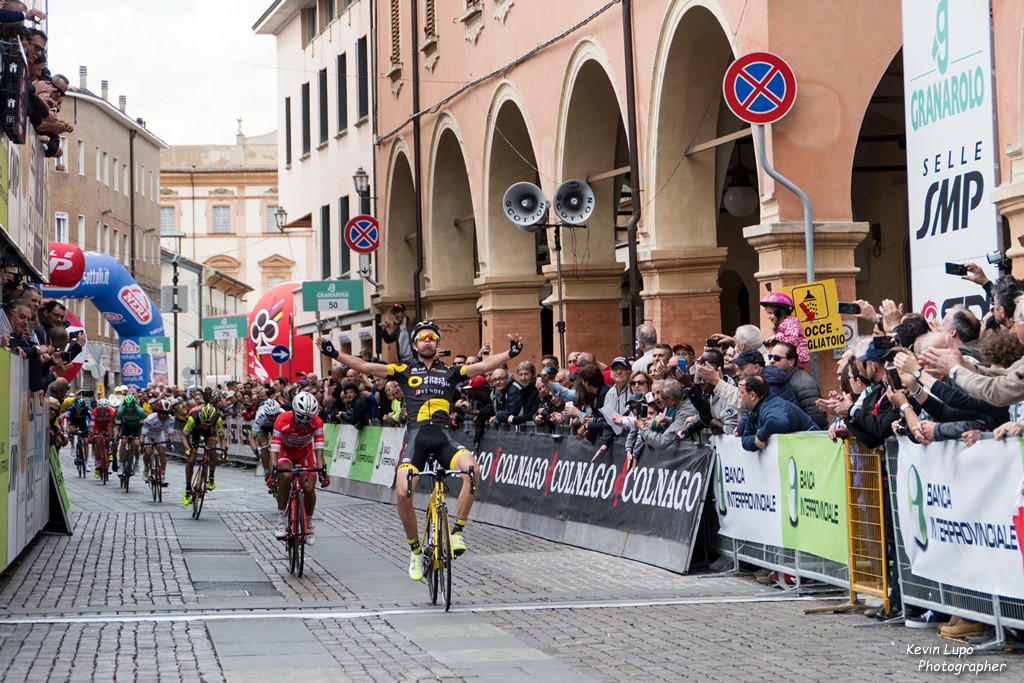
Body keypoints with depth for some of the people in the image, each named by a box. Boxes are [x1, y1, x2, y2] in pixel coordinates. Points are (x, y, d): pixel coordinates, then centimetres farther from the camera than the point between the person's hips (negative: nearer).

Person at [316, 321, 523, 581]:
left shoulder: (450, 372, 18)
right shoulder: (405, 371, 16)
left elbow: (484, 366, 8)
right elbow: (366, 367, 11)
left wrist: (511, 353, -6)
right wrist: (333, 353, 3)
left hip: (443, 435, 0)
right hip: (416, 436, 0)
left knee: (472, 468, -31)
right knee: (403, 493, -19)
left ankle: (457, 532, -17)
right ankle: (415, 551, 4)